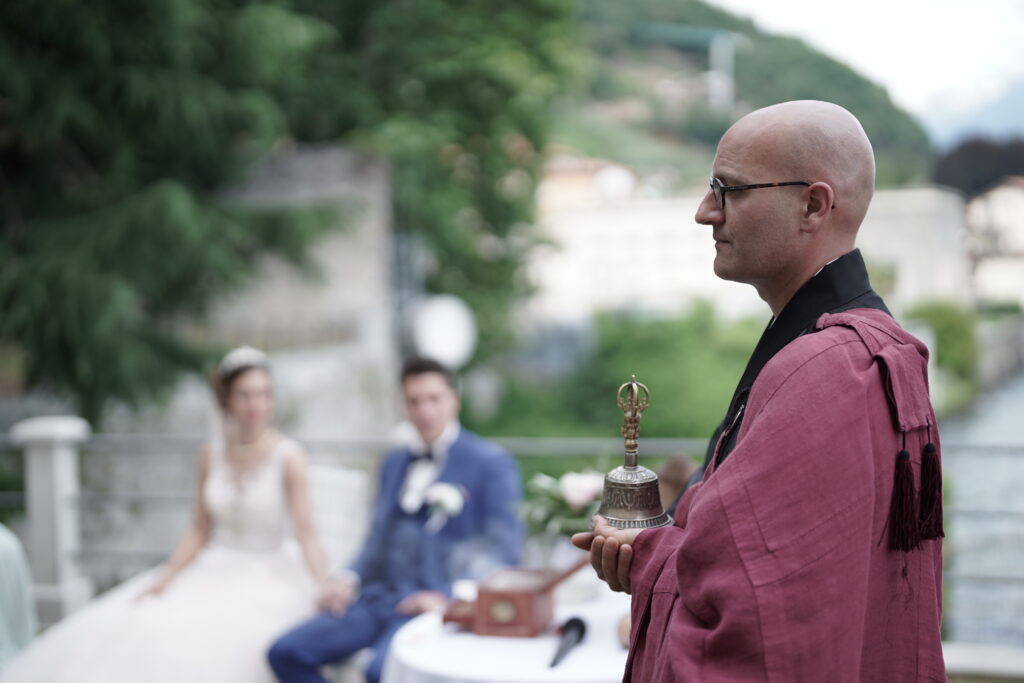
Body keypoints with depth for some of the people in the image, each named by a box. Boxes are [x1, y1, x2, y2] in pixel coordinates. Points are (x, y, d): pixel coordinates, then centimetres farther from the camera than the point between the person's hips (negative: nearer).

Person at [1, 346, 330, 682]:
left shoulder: (289, 457, -11)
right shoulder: (212, 454, 4)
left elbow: (307, 535, -17)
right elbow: (199, 532, 9)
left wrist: (324, 591, -32)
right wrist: (165, 578, -5)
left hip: (272, 579, -5)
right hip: (217, 573, 5)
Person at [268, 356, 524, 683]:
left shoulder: (490, 463, 0)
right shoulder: (394, 463, 21)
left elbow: (504, 545, -7)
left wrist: (449, 596, -19)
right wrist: (349, 577, 3)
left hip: (438, 604, -7)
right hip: (379, 596, 7)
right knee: (286, 652, -11)